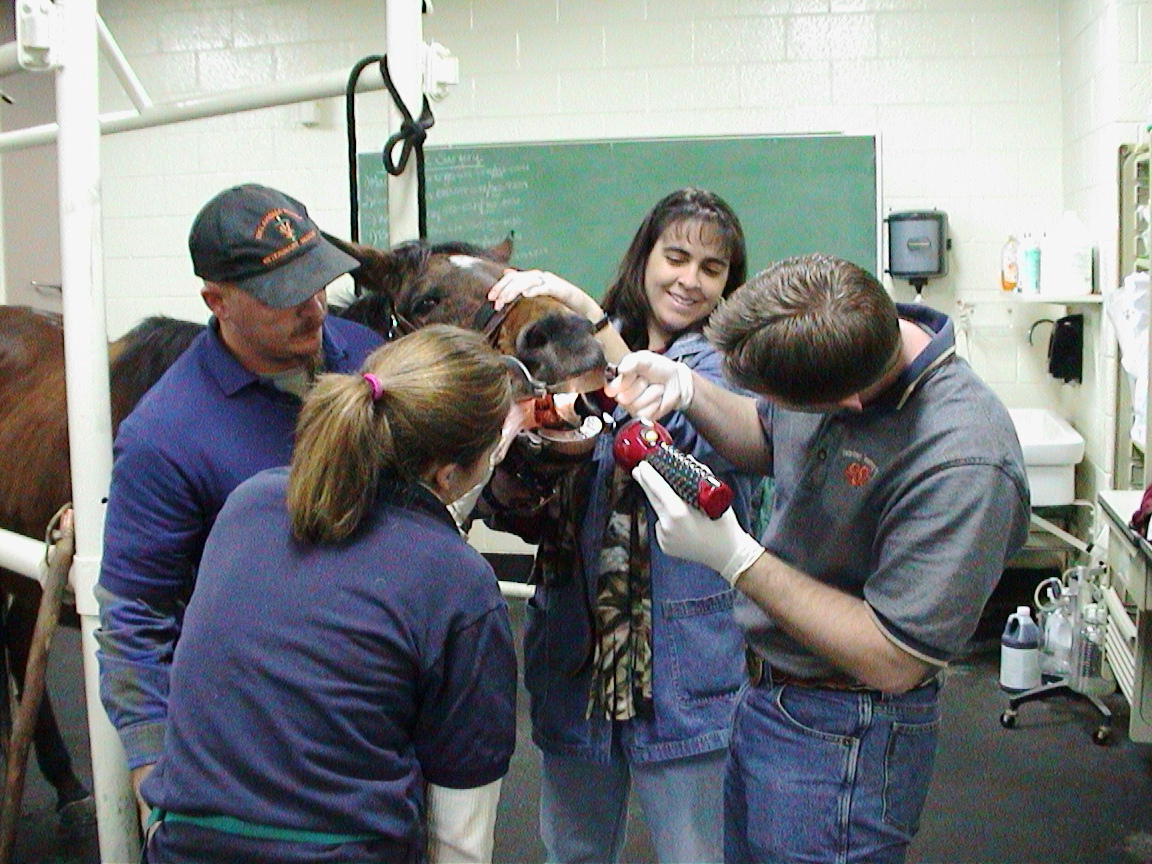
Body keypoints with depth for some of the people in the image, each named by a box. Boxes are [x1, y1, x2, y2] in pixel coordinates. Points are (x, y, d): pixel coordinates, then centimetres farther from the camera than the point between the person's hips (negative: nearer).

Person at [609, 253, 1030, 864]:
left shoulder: (963, 463, -32)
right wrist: (687, 391, -7)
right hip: (760, 699, 8)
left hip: (841, 744, -8)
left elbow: (891, 663, -26)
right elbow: (768, 441, 13)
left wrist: (733, 557, -26)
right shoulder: (842, 340, -8)